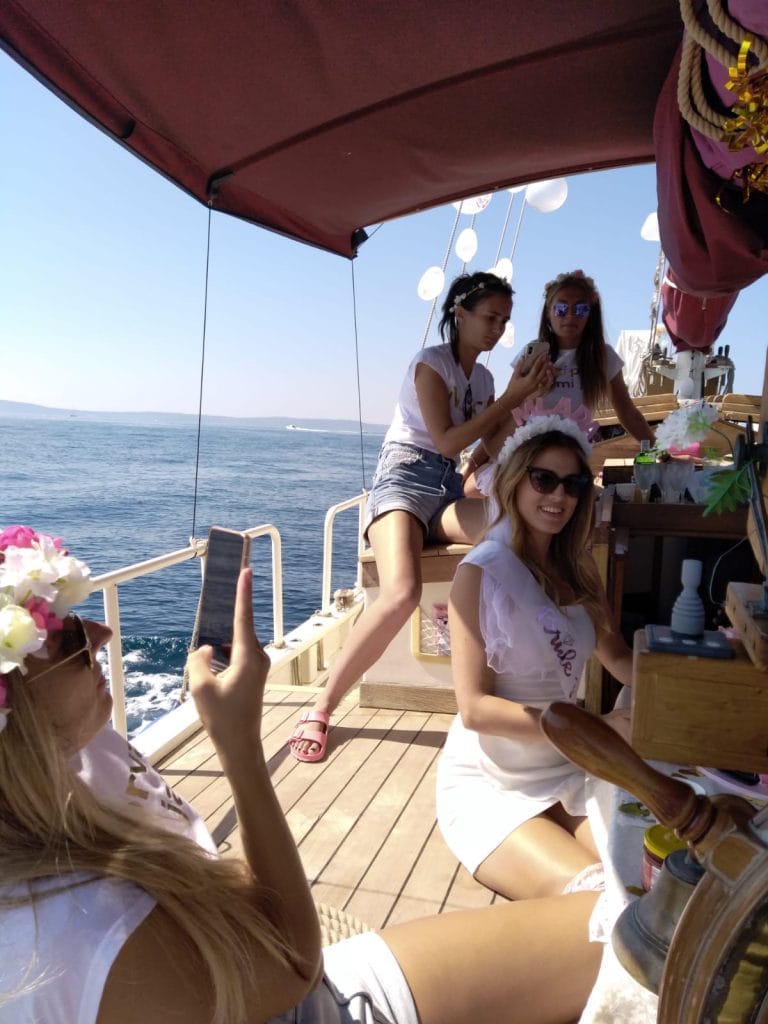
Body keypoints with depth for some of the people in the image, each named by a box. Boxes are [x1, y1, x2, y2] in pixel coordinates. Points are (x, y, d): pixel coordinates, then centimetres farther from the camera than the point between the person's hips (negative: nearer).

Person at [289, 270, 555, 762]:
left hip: (451, 490, 6)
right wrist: (510, 397, -9)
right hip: (406, 480, -6)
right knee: (402, 593, -34)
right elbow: (447, 441, -12)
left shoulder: (483, 377, 19)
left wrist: (529, 396, 10)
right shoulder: (431, 363, -2)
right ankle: (320, 710, -19)